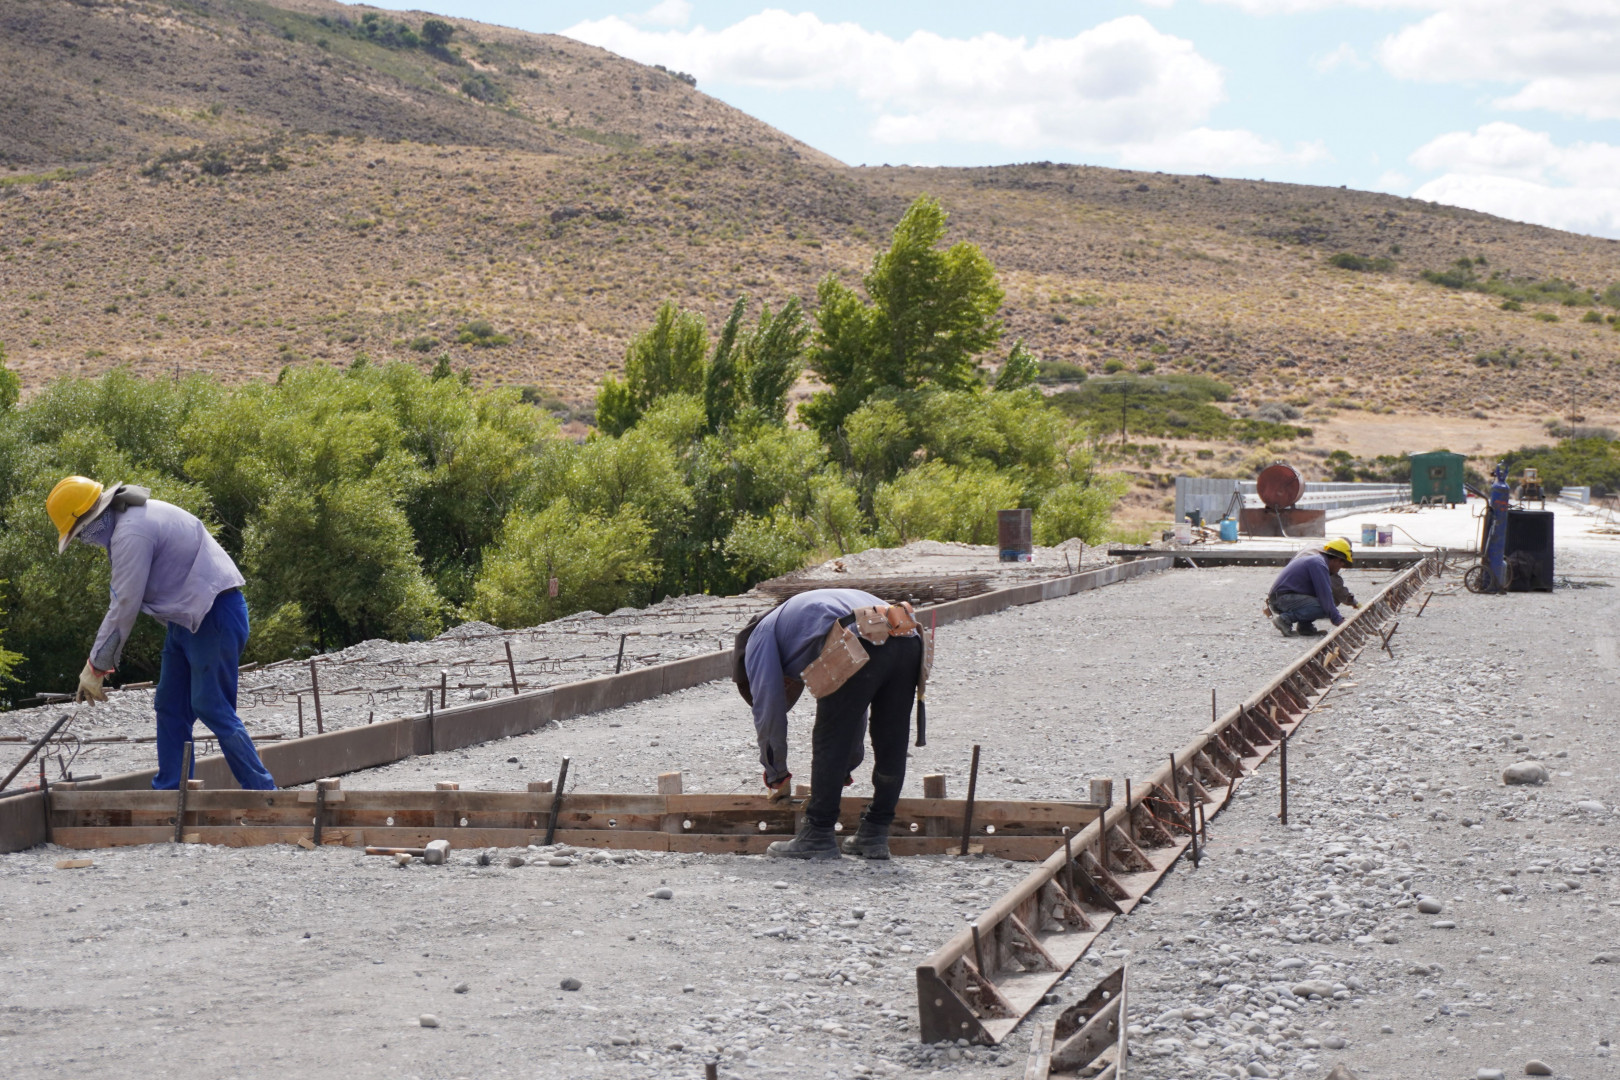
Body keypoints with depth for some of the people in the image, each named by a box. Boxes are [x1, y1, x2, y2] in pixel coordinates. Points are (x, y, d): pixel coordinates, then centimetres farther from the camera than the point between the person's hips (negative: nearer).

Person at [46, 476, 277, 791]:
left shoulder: (130, 534, -19)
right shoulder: (138, 516, 14)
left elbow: (124, 608, -18)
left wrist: (95, 667, -10)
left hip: (215, 615, -11)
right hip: (188, 618, 11)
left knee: (211, 708, -10)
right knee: (170, 708, 11)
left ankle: (264, 797, -6)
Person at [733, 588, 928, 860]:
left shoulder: (760, 636, 25)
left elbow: (767, 706, 17)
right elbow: (856, 712, 45)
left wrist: (777, 776, 26)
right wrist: (843, 773, 47)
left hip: (860, 648, -7)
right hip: (909, 644, 7)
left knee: (829, 742, 6)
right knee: (891, 748, 15)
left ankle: (818, 835, 10)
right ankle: (874, 835, 22)